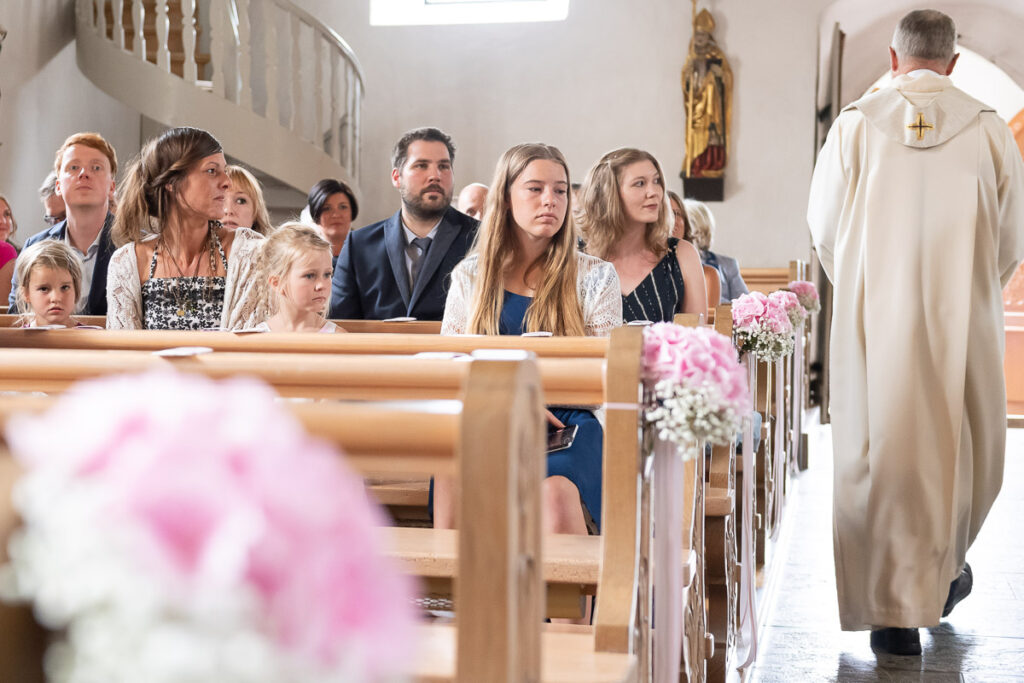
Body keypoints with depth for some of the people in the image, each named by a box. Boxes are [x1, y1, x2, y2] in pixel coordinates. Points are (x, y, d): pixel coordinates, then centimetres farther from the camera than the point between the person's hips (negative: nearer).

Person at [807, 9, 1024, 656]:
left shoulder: (857, 124, -1)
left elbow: (824, 228, 3)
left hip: (874, 317, 0)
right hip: (964, 319, 1)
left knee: (880, 447, 4)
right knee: (965, 443, 18)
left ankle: (893, 608, 4)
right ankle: (941, 572, 33)